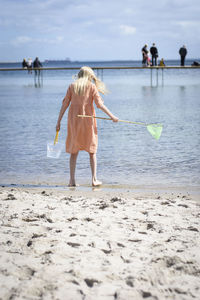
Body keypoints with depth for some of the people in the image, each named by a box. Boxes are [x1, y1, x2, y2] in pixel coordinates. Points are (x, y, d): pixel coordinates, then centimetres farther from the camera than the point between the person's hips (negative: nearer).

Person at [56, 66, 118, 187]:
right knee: (92, 151, 10)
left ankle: (72, 180, 4)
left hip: (74, 120, 2)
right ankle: (94, 179, 5)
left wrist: (59, 121, 4)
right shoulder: (92, 86, 1)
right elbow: (99, 104, -6)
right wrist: (111, 116, -2)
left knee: (74, 151, 9)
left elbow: (65, 104, 3)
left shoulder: (72, 86, 6)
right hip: (88, 120, -1)